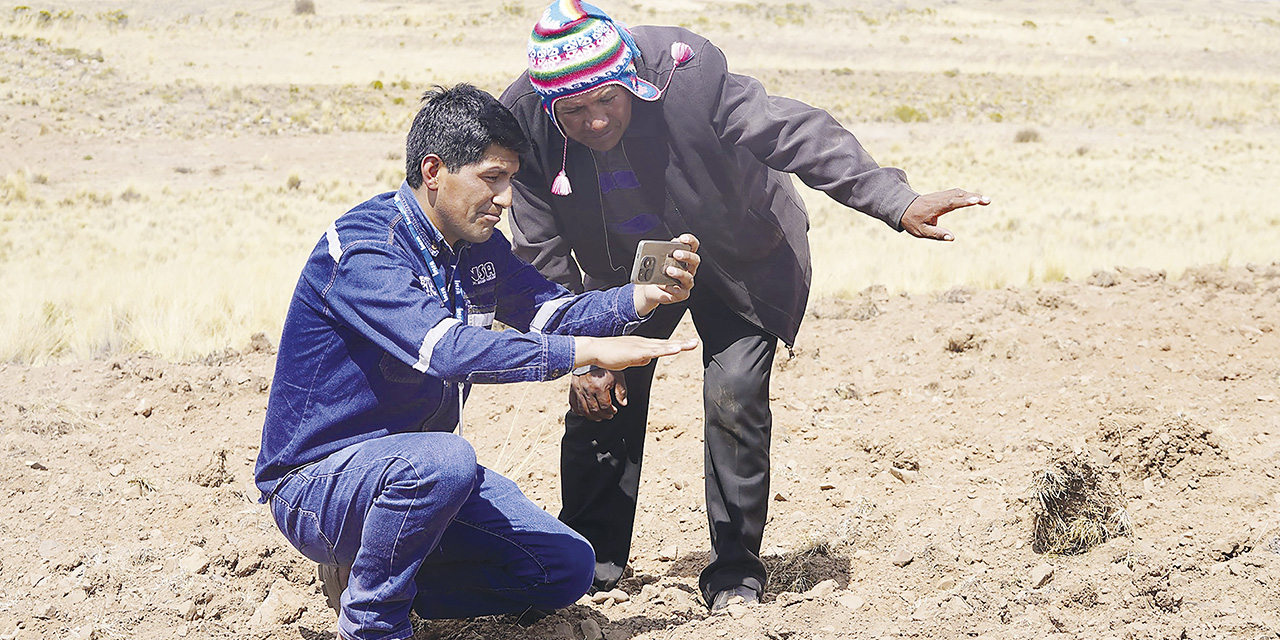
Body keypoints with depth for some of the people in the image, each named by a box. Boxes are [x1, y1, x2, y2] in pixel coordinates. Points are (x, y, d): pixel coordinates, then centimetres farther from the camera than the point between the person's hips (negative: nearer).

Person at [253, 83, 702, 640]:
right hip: (317, 481, -8)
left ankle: (377, 575, 11)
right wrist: (586, 351, -37)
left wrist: (647, 296, -12)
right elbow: (444, 347, -35)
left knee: (567, 569, 0)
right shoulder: (360, 246, -23)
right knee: (442, 460, -39)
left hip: (414, 467, 8)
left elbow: (551, 310, 7)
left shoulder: (476, 243, 5)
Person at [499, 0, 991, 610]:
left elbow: (799, 135, -37)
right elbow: (542, 256, -12)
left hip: (737, 257, -3)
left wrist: (897, 203, -48)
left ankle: (735, 574, -1)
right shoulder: (527, 125, -23)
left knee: (734, 395, -14)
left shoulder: (687, 78, -35)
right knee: (599, 393, -2)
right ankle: (590, 567, 15)